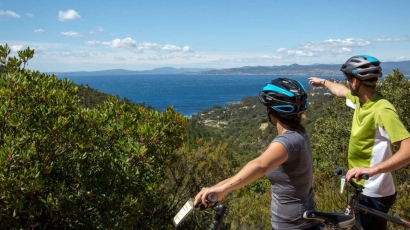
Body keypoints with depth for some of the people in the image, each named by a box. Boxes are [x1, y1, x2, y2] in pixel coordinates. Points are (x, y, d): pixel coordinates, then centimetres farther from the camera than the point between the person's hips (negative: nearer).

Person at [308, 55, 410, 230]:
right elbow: (341, 91, 23)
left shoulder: (382, 110, -27)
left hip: (375, 194, -9)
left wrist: (372, 169, -42)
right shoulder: (360, 100, -1)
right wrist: (323, 82, 40)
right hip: (363, 187, 9)